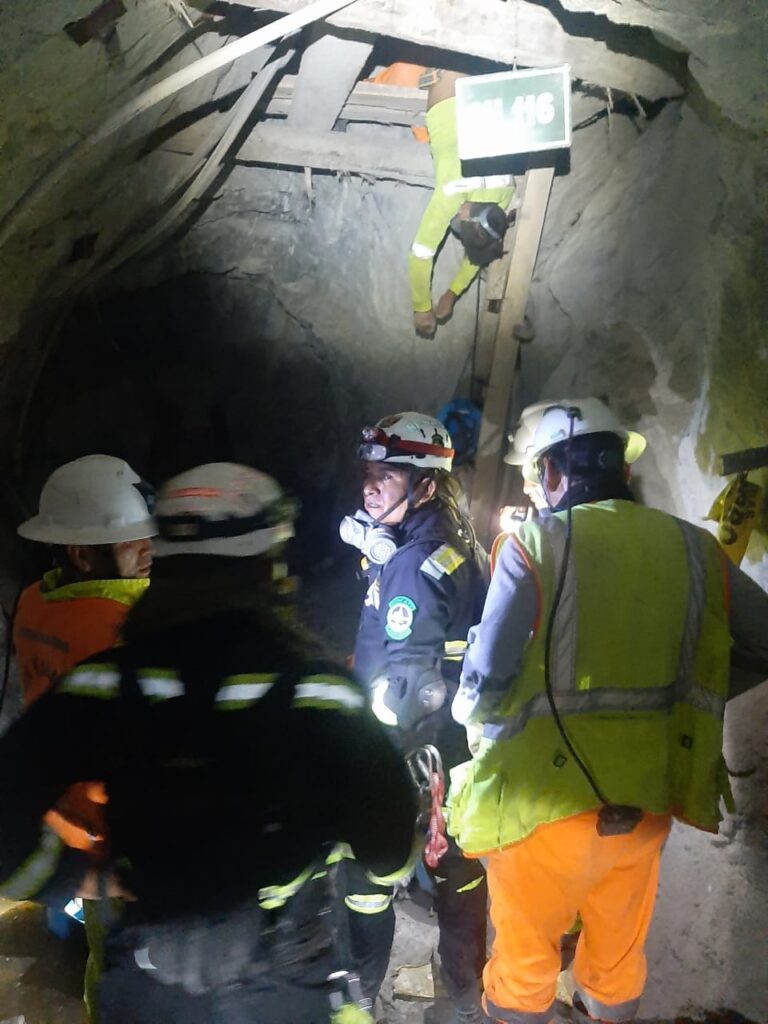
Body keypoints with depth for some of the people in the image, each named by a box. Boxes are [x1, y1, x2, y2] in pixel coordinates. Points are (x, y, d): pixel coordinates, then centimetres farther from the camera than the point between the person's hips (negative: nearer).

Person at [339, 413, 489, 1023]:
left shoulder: (414, 565, -22)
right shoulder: (461, 545, 6)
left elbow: (405, 680, -24)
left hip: (411, 752, -9)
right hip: (458, 748, 9)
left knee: (367, 864, 7)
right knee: (457, 864, 19)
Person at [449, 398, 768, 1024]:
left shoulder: (536, 543, -12)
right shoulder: (694, 548, 1)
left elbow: (487, 677, -14)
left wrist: (469, 713, 8)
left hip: (550, 794, -4)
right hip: (648, 801, 4)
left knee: (525, 958, 17)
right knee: (619, 959, 25)